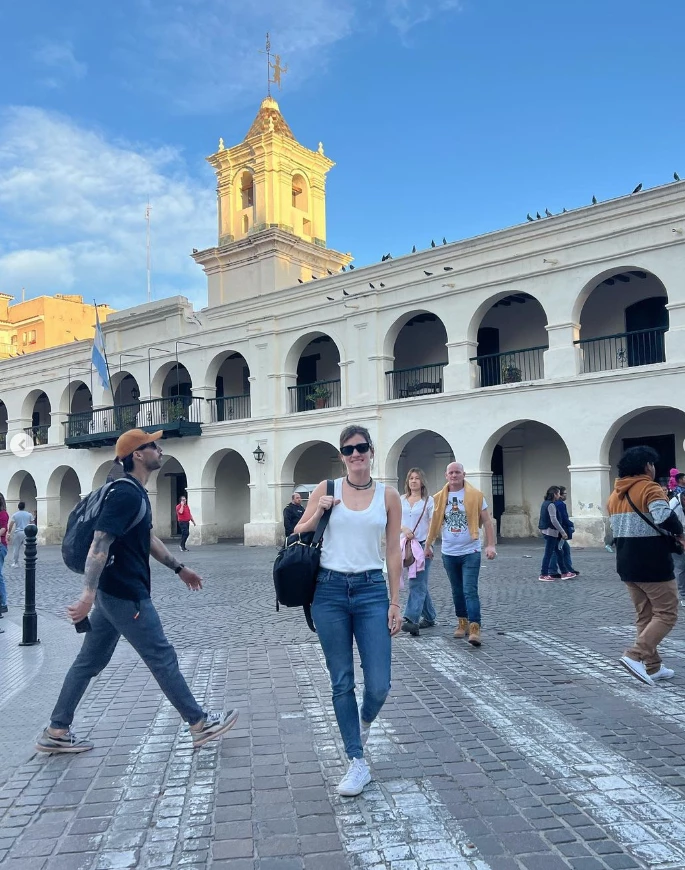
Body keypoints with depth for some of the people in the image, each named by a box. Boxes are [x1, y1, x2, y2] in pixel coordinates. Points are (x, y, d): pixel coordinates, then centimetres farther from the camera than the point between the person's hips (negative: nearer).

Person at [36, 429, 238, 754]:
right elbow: (99, 544, -27)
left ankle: (56, 732, 23)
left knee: (89, 662, 14)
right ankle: (200, 724, 12)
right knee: (162, 658, 0)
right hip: (126, 594, -10)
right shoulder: (125, 494, -19)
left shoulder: (135, 492, 13)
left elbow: (148, 539, 23)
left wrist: (179, 568, 26)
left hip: (115, 592, 10)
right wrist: (88, 594, -33)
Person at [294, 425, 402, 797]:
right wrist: (319, 512, -10)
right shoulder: (327, 489, 2)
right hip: (330, 590, 0)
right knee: (342, 683, 6)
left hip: (371, 591, 0)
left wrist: (395, 602, 2)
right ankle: (357, 764, 21)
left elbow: (394, 552, 4)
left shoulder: (388, 495, 3)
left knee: (379, 685, -1)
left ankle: (365, 721, 35)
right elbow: (298, 535, 8)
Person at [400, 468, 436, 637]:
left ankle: (411, 620, -21)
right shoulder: (401, 500, 12)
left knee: (417, 584, -13)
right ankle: (429, 617, 25)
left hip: (422, 545, -4)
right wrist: (404, 529, -12)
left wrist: (429, 543, -14)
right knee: (420, 584, 12)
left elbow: (432, 524, -2)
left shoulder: (429, 500, 1)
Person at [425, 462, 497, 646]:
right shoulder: (439, 498, 4)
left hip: (470, 552, -3)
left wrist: (490, 545, -11)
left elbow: (486, 521, -3)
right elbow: (434, 523, 13)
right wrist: (428, 545, 14)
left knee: (470, 591, -11)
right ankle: (462, 623, 27)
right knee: (457, 591, 14)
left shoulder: (475, 495, -4)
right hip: (449, 553, 4)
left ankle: (475, 628, -12)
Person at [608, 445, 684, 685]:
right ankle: (634, 656, -10)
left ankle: (652, 667, 19)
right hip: (653, 566, -8)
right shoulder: (649, 488, -13)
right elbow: (664, 517, -30)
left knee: (644, 616, 16)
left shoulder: (615, 494, 12)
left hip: (626, 566, 8)